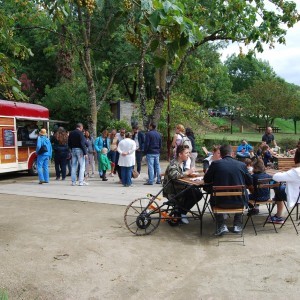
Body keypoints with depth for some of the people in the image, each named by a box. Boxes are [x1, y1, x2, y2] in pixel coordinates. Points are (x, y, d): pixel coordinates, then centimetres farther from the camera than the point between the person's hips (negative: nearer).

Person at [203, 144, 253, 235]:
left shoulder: (215, 164, -6)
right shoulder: (242, 165, -3)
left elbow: (206, 180, 7)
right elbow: (250, 182, 10)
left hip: (221, 202, -1)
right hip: (239, 202, 1)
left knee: (213, 200, 33)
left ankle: (221, 225, 17)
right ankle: (237, 225, 29)